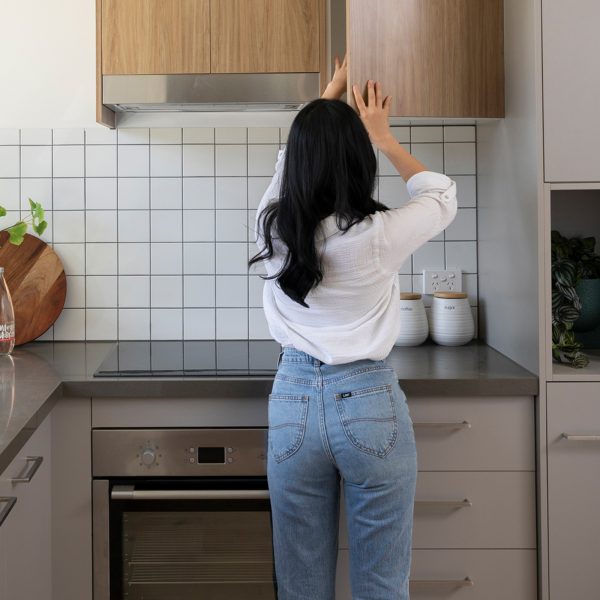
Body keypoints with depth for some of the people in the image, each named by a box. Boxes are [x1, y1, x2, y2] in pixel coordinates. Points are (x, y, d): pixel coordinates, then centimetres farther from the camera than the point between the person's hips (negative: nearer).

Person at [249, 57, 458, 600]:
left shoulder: (273, 225, -5)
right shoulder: (380, 235, -14)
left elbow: (292, 161, 18)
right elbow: (442, 195, 8)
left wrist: (329, 94, 31)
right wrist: (383, 137, 17)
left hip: (295, 402, 3)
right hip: (370, 403, -3)